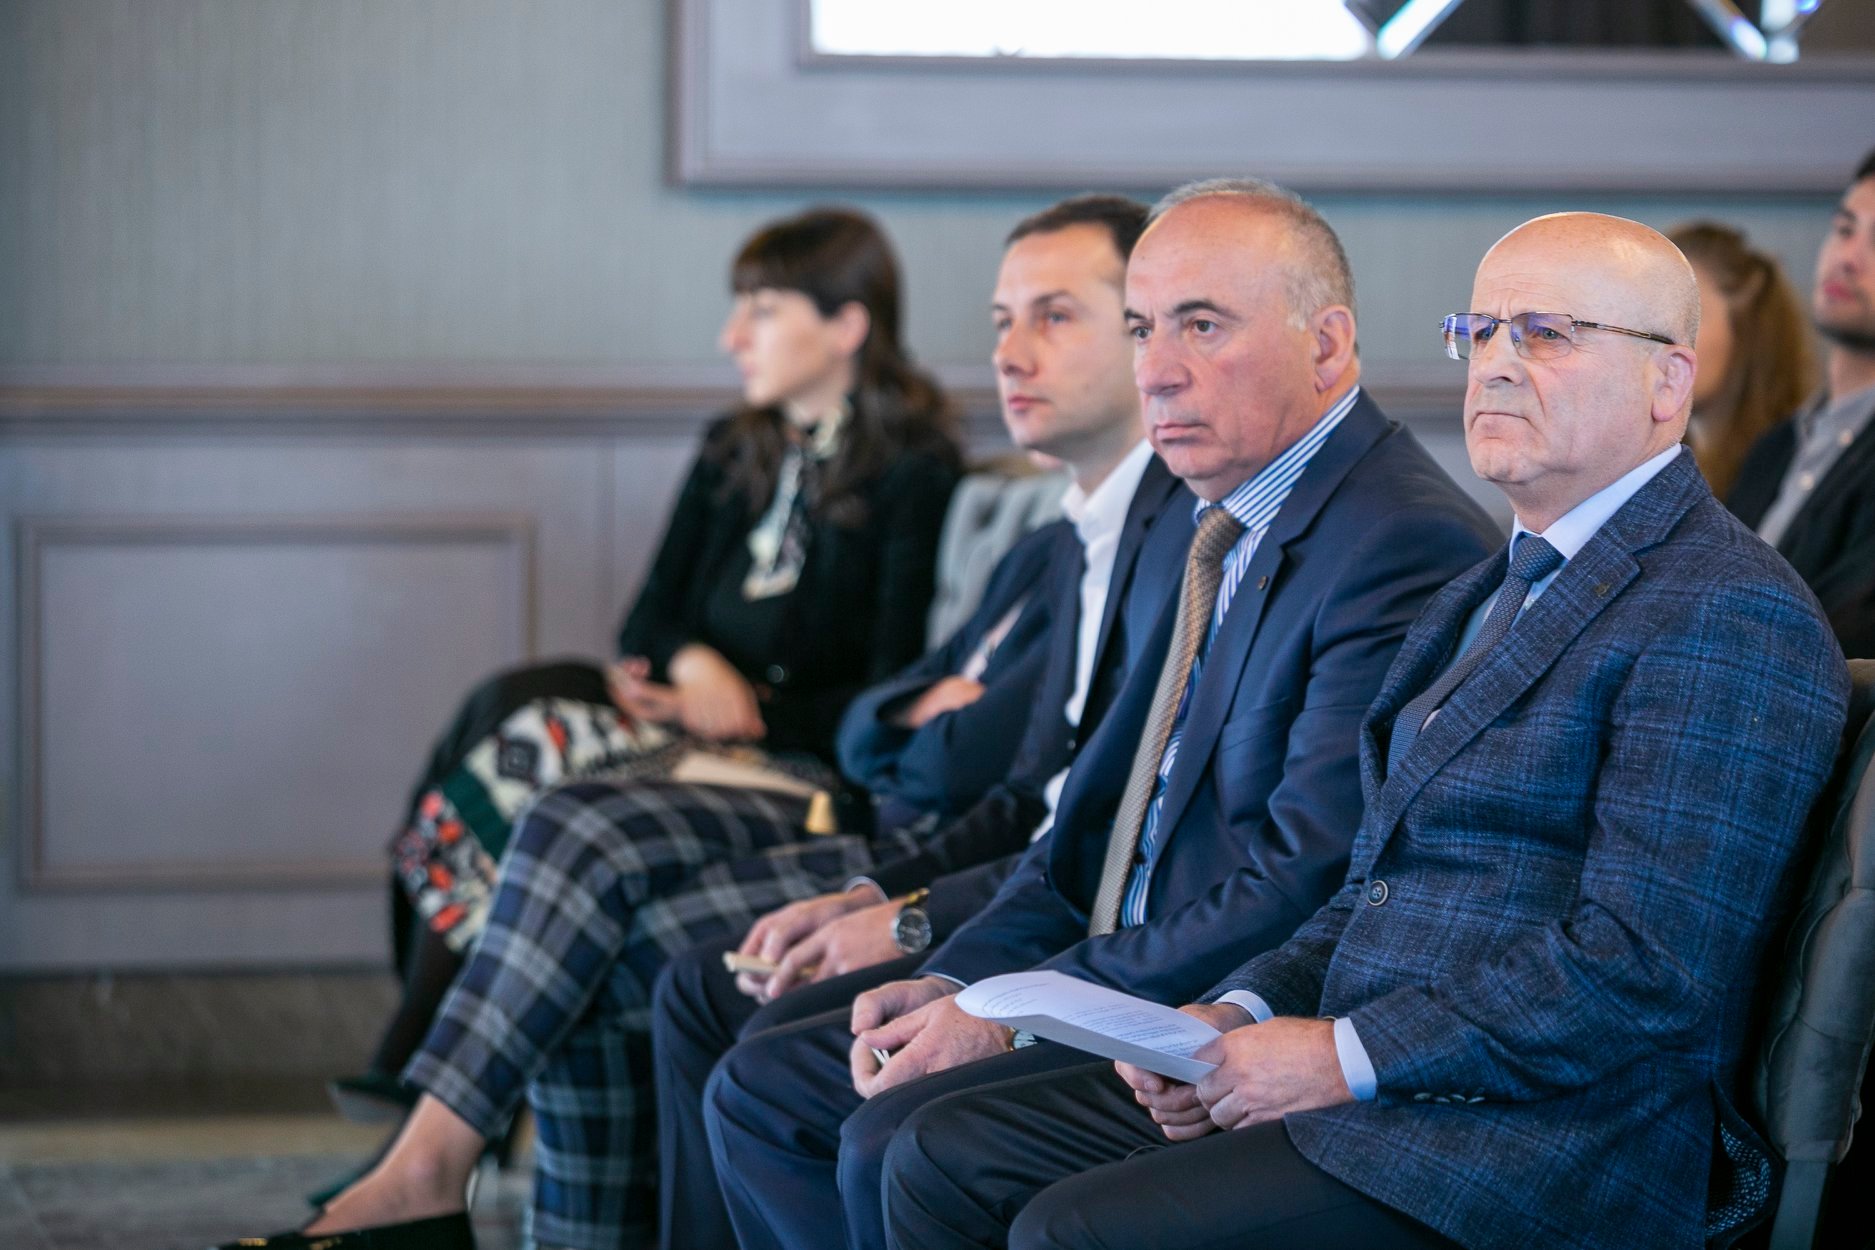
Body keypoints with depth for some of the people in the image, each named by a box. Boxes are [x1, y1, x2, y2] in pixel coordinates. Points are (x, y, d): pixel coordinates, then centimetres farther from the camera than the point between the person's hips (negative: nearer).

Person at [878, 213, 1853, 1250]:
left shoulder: (1730, 618, -12)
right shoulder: (1488, 595, 22)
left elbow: (1644, 968, -20)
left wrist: (1346, 1056, -17)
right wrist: (1236, 1017, 4)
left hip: (1538, 1158, -10)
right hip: (1373, 1085, 10)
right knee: (945, 1159, 0)